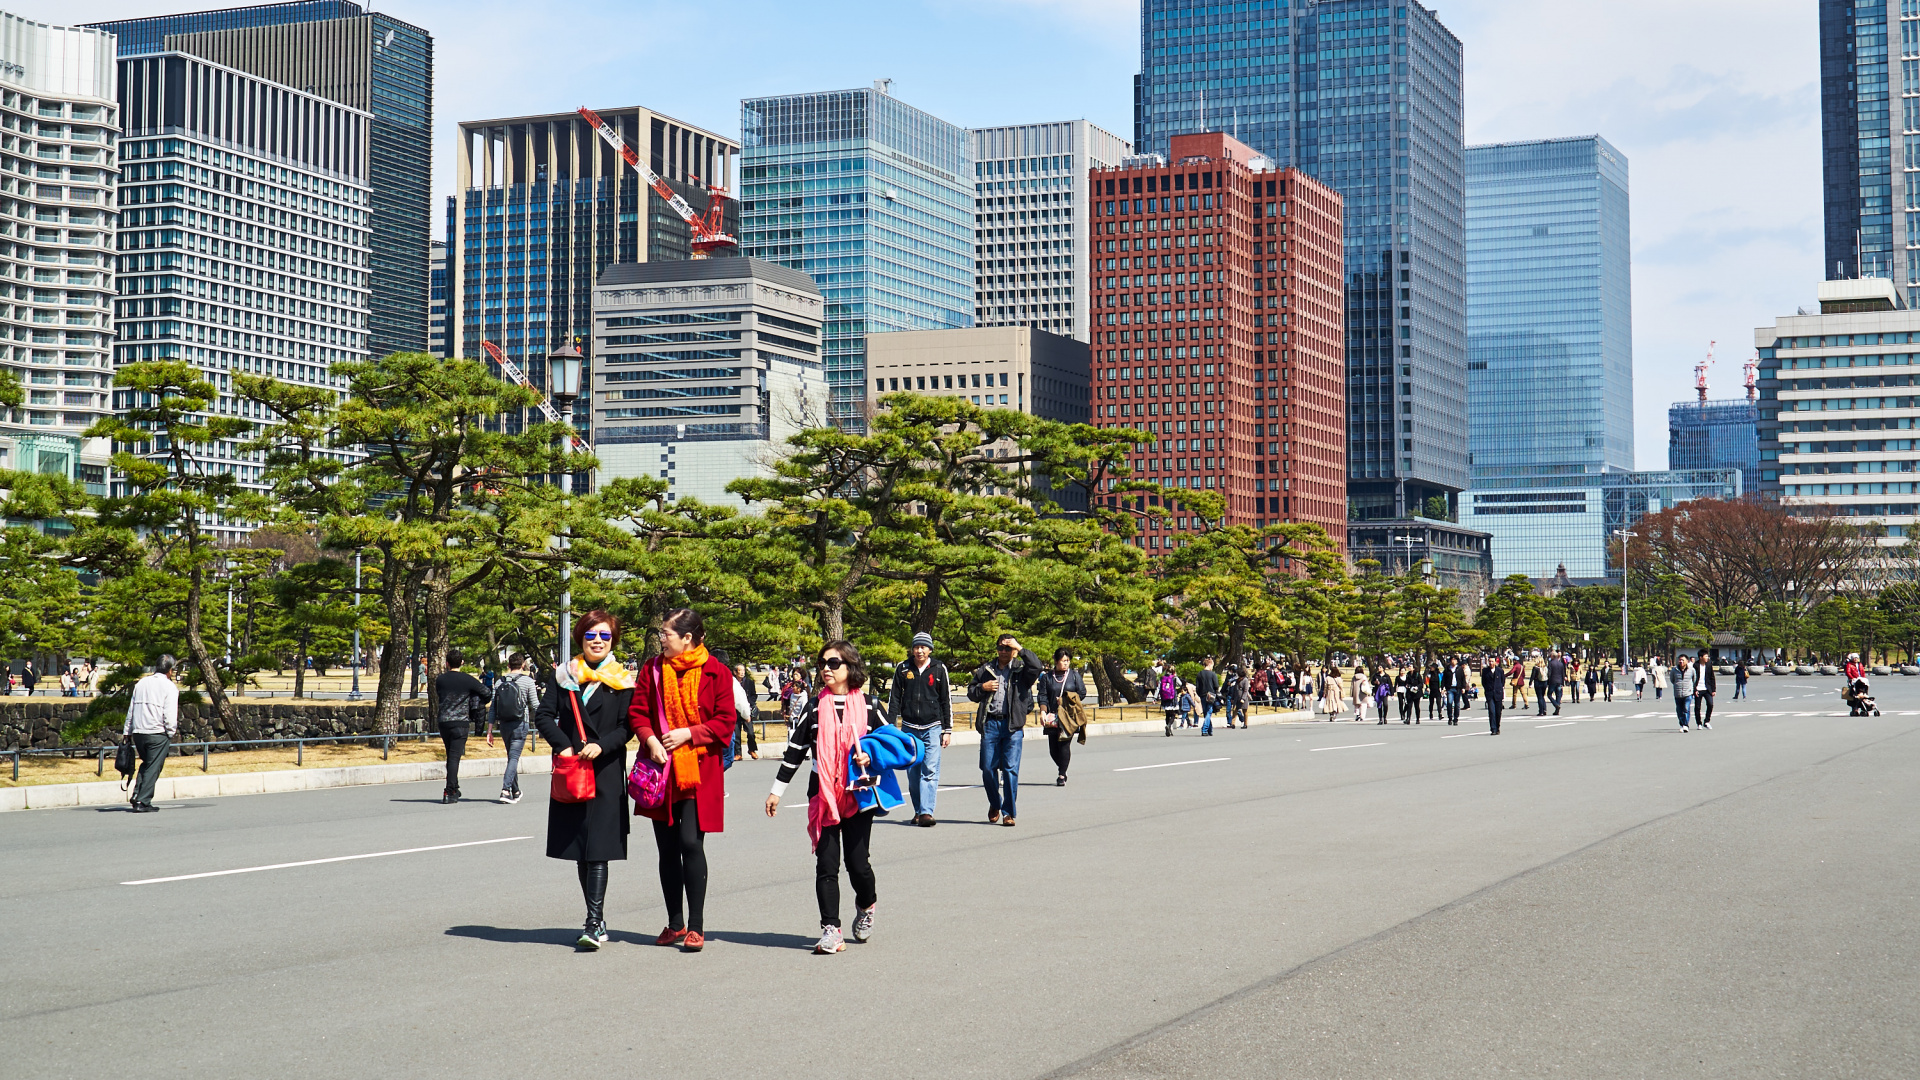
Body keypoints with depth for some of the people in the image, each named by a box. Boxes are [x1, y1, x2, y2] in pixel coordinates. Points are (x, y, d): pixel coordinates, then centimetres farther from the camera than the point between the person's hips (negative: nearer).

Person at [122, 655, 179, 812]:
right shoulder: (170, 687, -5)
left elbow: (131, 709, 16)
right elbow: (170, 715, -11)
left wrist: (127, 732, 20)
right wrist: (171, 733, 1)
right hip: (158, 733, -6)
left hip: (138, 733, 6)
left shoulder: (141, 683, 13)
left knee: (146, 764, 21)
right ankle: (142, 802, -3)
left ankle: (137, 795, 8)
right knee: (153, 768, 1)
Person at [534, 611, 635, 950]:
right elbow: (544, 716, 3)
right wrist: (563, 746, -13)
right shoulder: (562, 676, 10)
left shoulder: (622, 680, 4)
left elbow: (627, 726, -1)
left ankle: (594, 923, -14)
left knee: (597, 848, -11)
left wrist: (601, 746, -18)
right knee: (580, 849, 8)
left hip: (606, 772, -3)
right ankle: (597, 921, 18)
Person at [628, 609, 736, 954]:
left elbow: (726, 722, -3)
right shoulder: (652, 669, 7)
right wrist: (651, 740, -13)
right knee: (667, 848, 9)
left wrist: (689, 734, -14)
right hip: (661, 769, 4)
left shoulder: (716, 671, -3)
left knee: (691, 842, -11)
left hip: (700, 770, -4)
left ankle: (696, 926, -1)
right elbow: (637, 712, 5)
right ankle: (675, 923, 21)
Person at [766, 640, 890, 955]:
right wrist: (777, 790, 9)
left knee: (858, 861, -2)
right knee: (826, 863, -4)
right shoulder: (815, 707, 5)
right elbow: (794, 750, 9)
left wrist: (871, 757, -8)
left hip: (858, 796, -1)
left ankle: (866, 906, 29)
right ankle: (830, 929, -2)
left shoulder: (869, 706, 3)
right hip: (823, 796, 1)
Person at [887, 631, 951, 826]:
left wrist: (947, 730, 4)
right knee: (913, 772, 6)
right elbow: (894, 698, 10)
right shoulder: (903, 669, 6)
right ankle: (918, 811, 16)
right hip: (909, 728, 2)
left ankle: (926, 812, -16)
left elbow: (946, 700, 7)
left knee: (930, 771, -11)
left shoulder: (939, 669, 3)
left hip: (932, 727, -2)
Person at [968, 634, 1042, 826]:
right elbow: (971, 693, 18)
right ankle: (995, 804, 26)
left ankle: (1008, 812, 2)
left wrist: (1020, 649, -16)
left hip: (1012, 725, -3)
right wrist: (982, 687, -2)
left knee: (1011, 769, -5)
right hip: (990, 723, 3)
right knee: (988, 767, 4)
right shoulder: (986, 669, 14)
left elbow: (1036, 666, -17)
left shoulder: (1021, 669, 5)